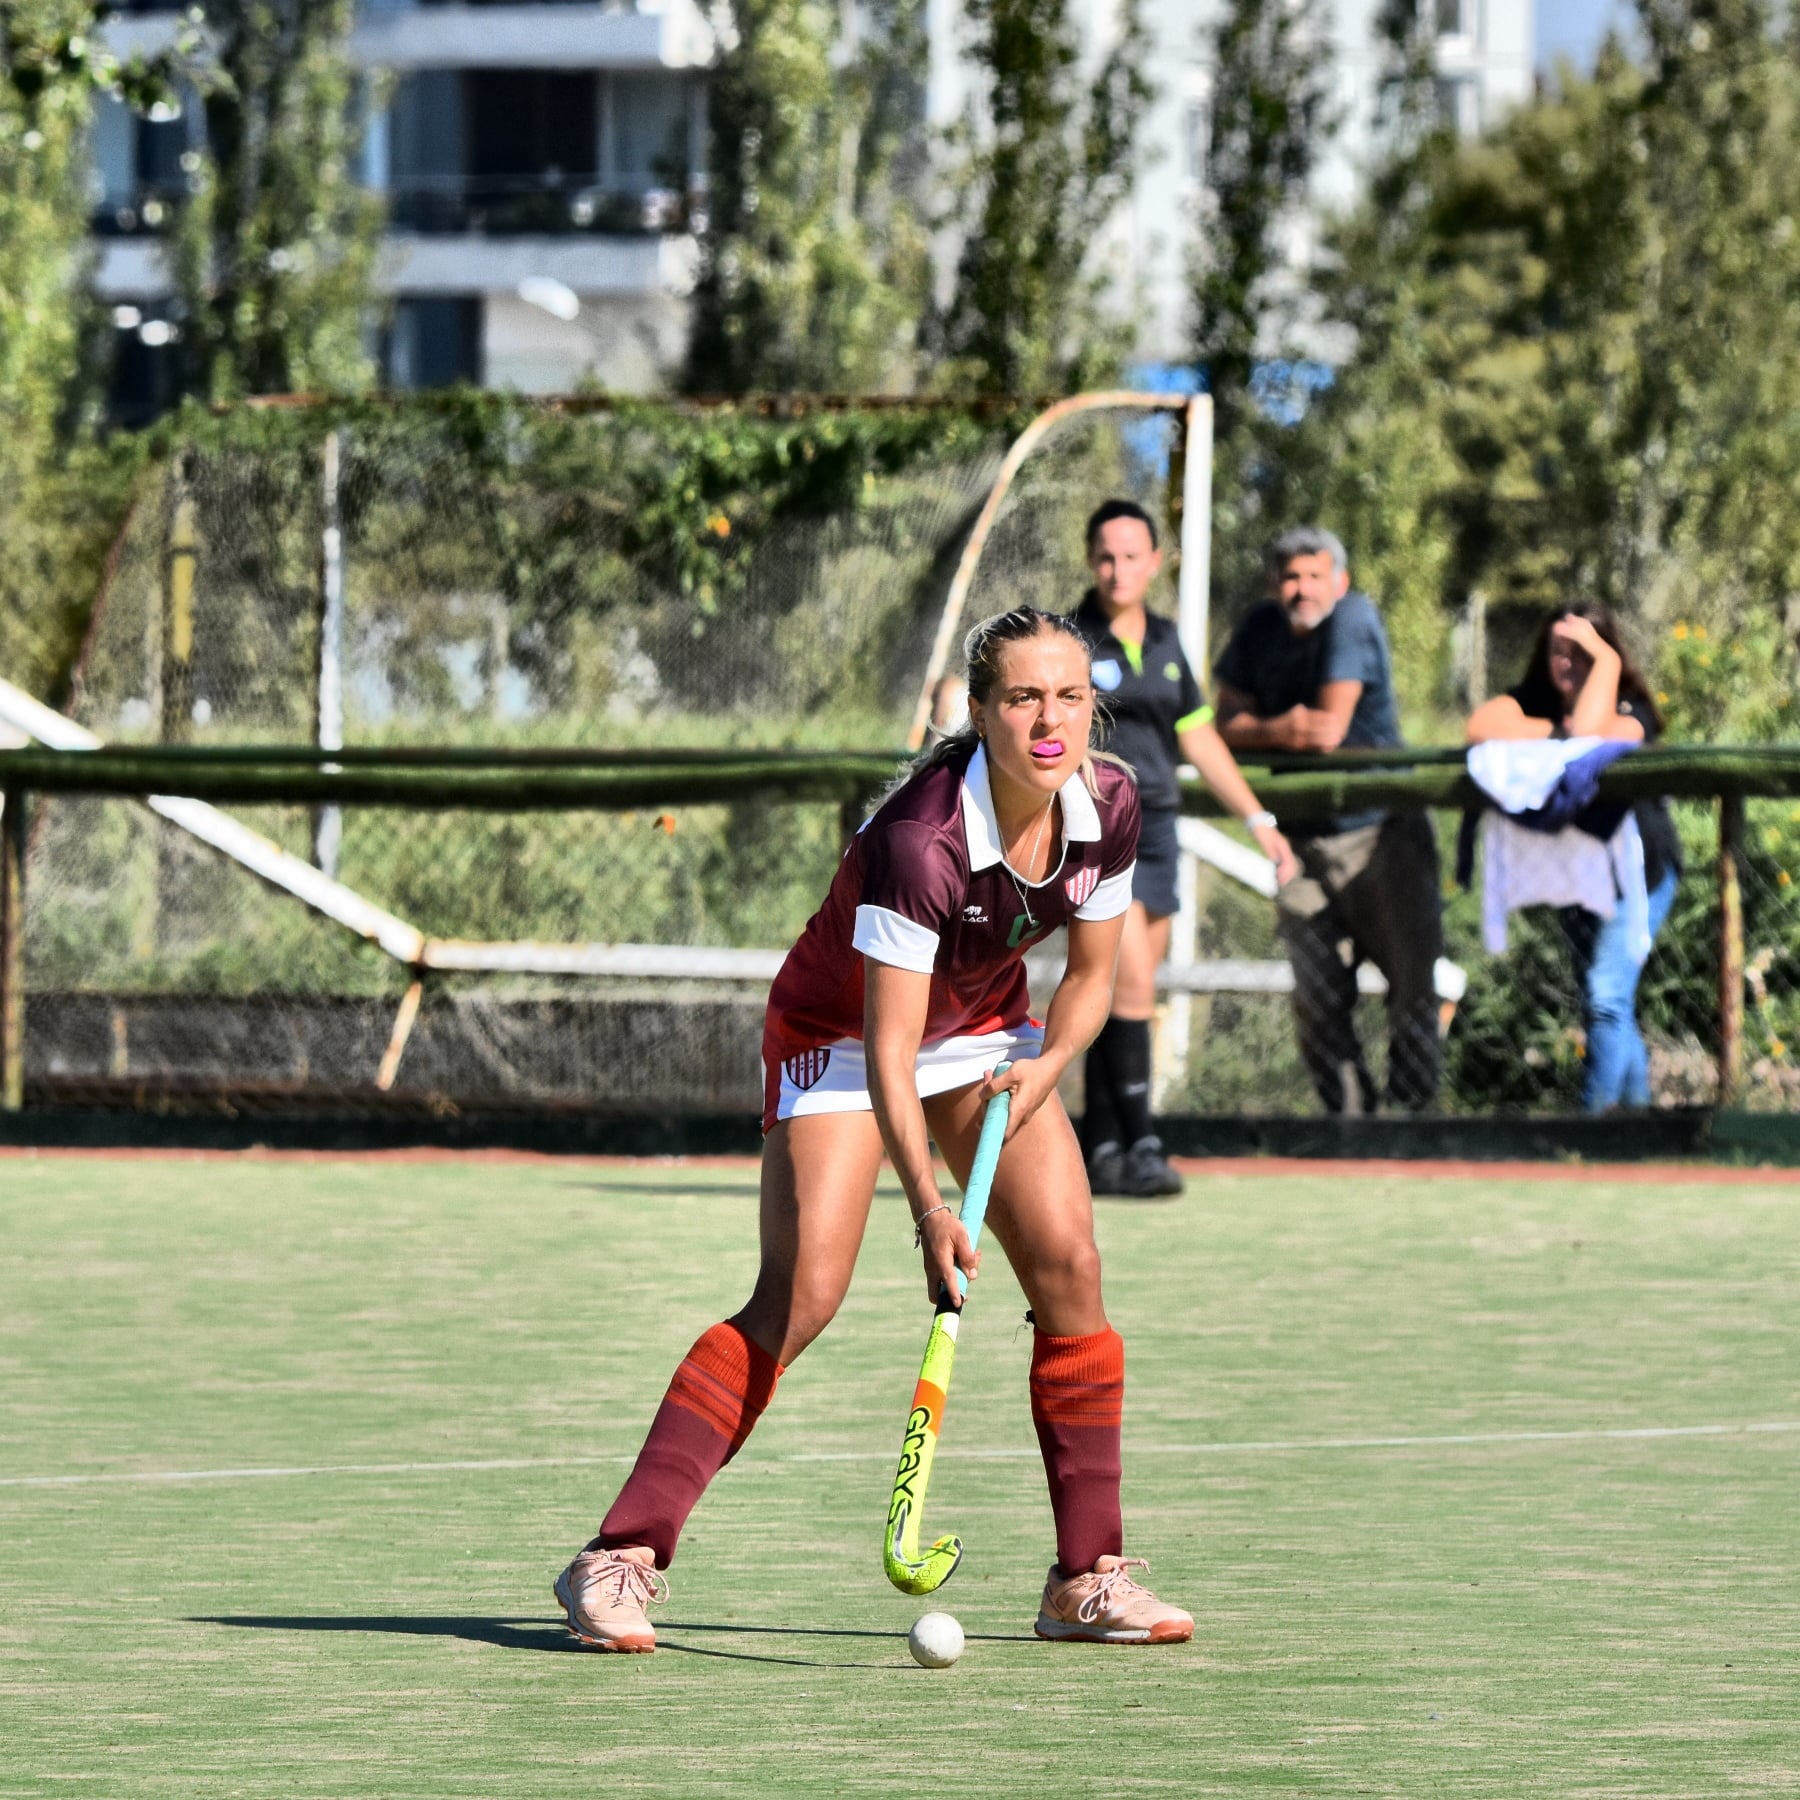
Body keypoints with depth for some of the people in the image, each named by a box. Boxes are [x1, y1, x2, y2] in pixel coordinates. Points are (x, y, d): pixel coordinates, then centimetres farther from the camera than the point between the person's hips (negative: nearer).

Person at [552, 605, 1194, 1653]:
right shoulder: (920, 839, -35)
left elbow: (1092, 974, 1)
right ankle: (621, 1560, -18)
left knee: (1069, 1267, -9)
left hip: (989, 1031, 6)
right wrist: (928, 1205, -45)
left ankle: (1089, 1579, 1)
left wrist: (1047, 1062, -18)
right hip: (839, 1033, -6)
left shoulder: (1110, 805, -16)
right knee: (802, 1294, -19)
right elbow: (887, 1051, -35)